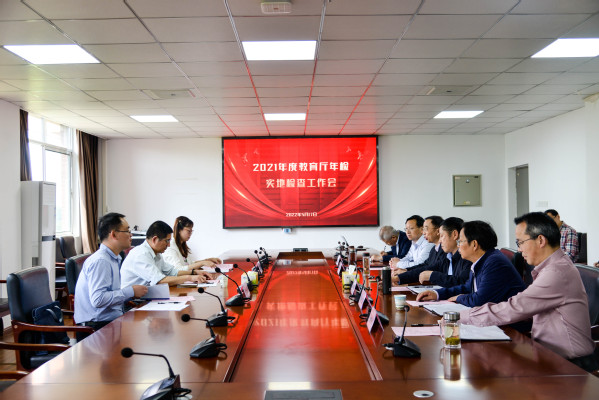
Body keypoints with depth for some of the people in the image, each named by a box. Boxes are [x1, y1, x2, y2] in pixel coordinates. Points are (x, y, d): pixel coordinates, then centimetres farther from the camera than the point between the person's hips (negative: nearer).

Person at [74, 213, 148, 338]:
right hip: (97, 326, -9)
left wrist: (132, 294, 6)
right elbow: (98, 299, -24)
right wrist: (130, 291, -17)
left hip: (111, 321, 9)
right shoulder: (100, 261, -15)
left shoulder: (114, 259, 17)